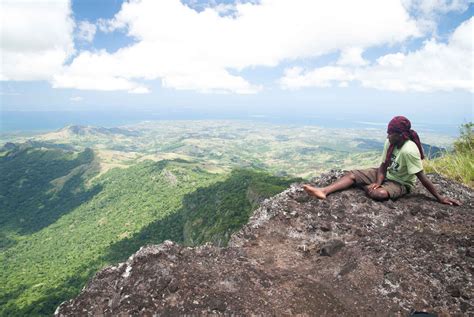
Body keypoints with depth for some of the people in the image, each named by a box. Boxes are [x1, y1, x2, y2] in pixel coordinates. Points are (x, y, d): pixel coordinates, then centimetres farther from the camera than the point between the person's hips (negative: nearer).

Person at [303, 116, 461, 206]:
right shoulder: (389, 143, -10)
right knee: (353, 174, -11)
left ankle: (366, 187, -5)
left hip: (401, 183, -6)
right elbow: (383, 166, -6)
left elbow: (422, 177, -25)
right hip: (386, 174, 7)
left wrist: (439, 198, -21)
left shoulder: (409, 150, -31)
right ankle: (324, 191, -28)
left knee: (379, 194, -38)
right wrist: (378, 182, -23)